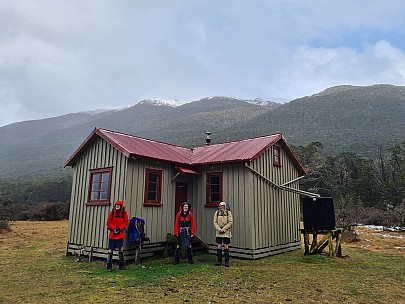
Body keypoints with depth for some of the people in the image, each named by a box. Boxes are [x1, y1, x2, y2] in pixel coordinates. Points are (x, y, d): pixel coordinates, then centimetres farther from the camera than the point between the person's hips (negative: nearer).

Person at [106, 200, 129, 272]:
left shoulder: (124, 213, -2)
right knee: (110, 250, -1)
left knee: (121, 249, 5)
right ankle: (109, 266, 8)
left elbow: (126, 222, 1)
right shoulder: (112, 212, -4)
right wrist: (114, 228, -13)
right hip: (112, 234, -1)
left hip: (120, 234, 1)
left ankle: (121, 265, 19)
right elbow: (108, 222, -1)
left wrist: (119, 228, -12)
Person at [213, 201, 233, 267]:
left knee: (226, 246, 2)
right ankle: (219, 261, 16)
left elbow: (230, 223, -7)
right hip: (218, 232, 2)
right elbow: (215, 222, 2)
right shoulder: (217, 213, 4)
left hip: (226, 232, -2)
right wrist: (219, 229, -12)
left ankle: (227, 261, 9)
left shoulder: (228, 213, -3)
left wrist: (223, 229, -13)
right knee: (219, 246, 5)